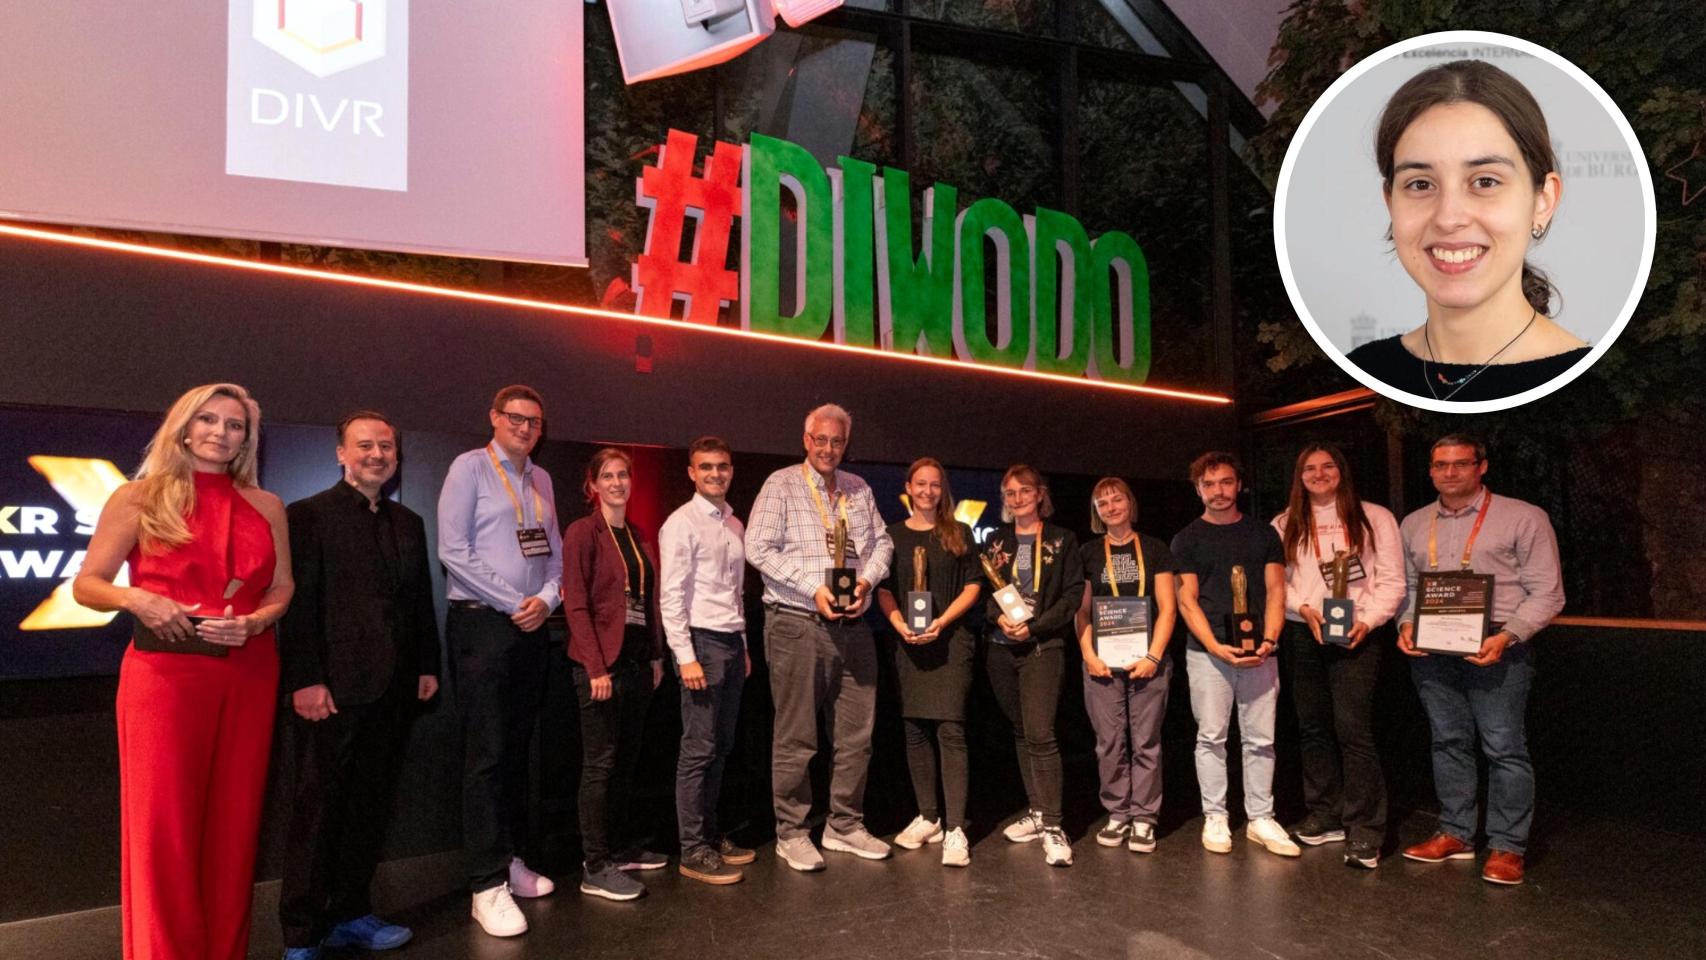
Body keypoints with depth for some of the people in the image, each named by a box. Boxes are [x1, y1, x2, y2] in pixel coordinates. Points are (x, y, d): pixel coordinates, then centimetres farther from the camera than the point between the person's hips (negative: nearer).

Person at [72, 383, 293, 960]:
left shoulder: (266, 506, 10)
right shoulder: (138, 498, 2)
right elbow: (85, 585, 2)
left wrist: (254, 621, -9)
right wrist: (135, 599, -17)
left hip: (249, 674, 3)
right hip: (165, 672, -2)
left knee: (234, 820, 8)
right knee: (162, 823, 0)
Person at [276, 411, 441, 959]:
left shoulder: (409, 523, 14)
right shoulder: (309, 516, -4)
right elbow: (298, 603, -11)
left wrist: (427, 665, 9)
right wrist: (305, 680, -16)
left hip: (392, 690, 6)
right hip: (333, 689, -6)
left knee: (370, 806, 14)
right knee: (318, 809, 4)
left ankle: (350, 914, 27)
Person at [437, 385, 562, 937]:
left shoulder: (541, 480, 14)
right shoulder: (470, 468, -4)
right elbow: (452, 550, -12)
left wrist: (547, 598, -3)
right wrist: (513, 603, -12)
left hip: (531, 627, 6)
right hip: (481, 623, -6)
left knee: (518, 748, 12)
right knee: (486, 754, -4)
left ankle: (511, 858, 24)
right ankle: (488, 886, 2)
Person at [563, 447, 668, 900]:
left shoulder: (638, 536, 14)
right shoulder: (582, 532, -7)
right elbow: (575, 604, -12)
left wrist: (656, 655, 10)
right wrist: (597, 667, -17)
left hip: (638, 659, 7)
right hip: (602, 663, -7)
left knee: (627, 760, 14)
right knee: (600, 763, -2)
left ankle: (618, 848, 26)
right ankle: (596, 868, 6)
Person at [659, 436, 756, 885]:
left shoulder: (735, 524, 14)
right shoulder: (681, 523, -9)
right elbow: (671, 595, -13)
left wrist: (744, 647, 16)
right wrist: (685, 657, -18)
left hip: (732, 642, 8)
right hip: (702, 641, -8)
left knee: (721, 747, 13)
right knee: (699, 749, -4)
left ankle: (710, 835, 24)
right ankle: (693, 851, 5)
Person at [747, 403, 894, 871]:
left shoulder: (859, 490, 14)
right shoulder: (781, 485, -2)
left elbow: (882, 542, 16)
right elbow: (759, 548, -10)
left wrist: (867, 579, -5)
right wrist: (813, 589, -16)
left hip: (852, 625, 5)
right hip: (797, 624, -5)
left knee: (857, 733, 10)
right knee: (796, 737, 2)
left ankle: (845, 826, 25)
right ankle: (791, 833, 17)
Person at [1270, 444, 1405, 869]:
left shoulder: (1374, 518, 4)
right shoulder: (1285, 525, 11)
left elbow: (1392, 581, 0)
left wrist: (1367, 620, -13)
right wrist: (1303, 608, -11)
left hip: (1354, 637, -3)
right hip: (1301, 636, 4)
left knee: (1353, 730, -10)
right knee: (1312, 727, 9)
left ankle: (1364, 832, -3)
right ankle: (1326, 817, 21)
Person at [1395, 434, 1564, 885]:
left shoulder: (1523, 518, -2)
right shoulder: (1414, 525, 12)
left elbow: (1546, 592, -4)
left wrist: (1507, 636, -17)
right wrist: (1406, 624, 0)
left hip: (1496, 649, -4)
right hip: (1431, 650, 4)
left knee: (1504, 747, -2)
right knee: (1448, 743, 11)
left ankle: (1507, 847, 10)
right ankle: (1455, 834, 22)